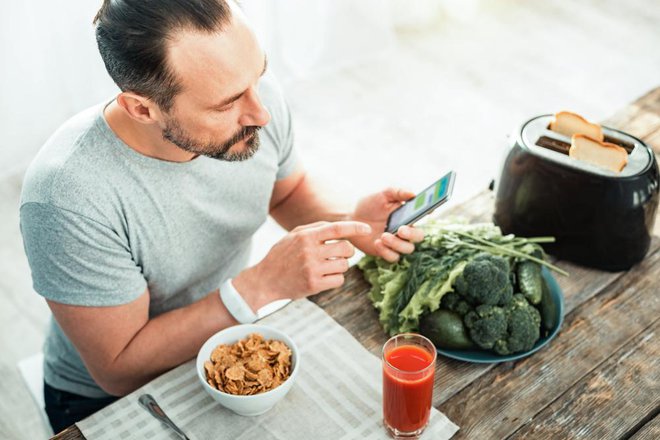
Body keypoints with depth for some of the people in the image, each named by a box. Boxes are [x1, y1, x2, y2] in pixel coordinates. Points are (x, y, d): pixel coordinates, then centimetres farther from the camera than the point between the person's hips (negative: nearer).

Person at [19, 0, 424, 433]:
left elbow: (289, 192, 3)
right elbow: (119, 369, -24)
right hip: (107, 398, -5)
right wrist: (261, 285, -34)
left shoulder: (255, 93, -18)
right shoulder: (67, 198, -34)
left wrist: (346, 224, -19)